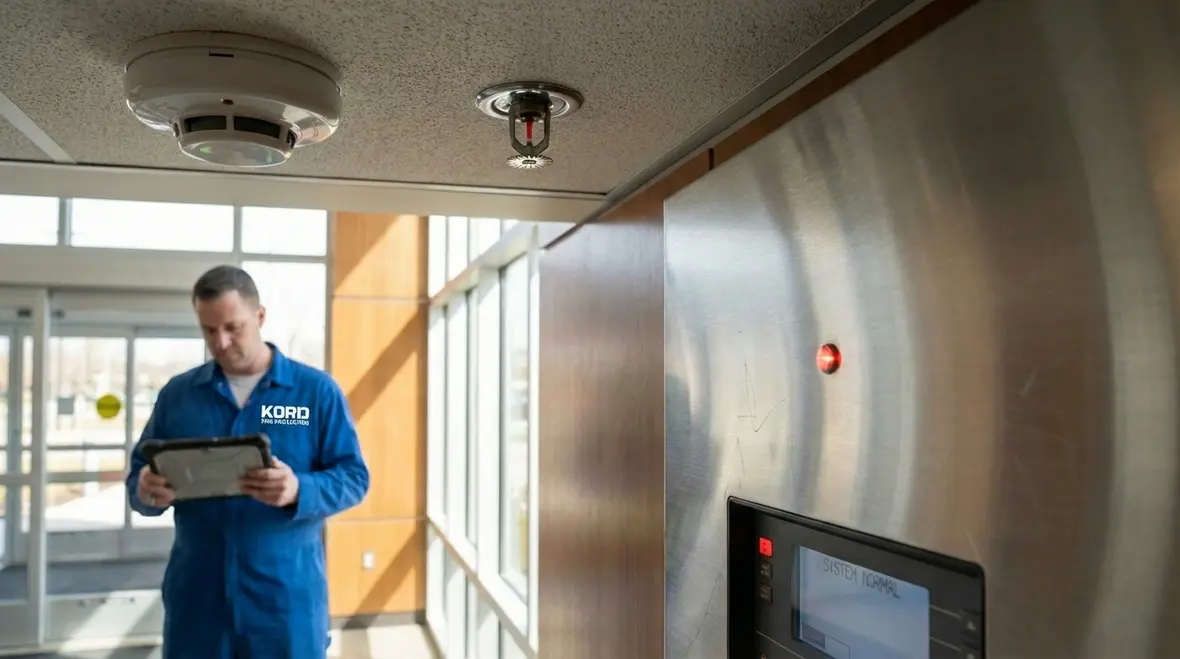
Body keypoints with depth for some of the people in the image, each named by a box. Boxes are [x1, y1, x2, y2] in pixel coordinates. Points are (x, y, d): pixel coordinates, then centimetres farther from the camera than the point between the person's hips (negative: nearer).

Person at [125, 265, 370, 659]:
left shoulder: (317, 390, -2)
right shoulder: (177, 394, 8)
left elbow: (353, 477, -4)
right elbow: (139, 476, 10)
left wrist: (299, 491, -24)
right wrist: (147, 492, -14)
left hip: (286, 596, -2)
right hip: (197, 596, 3)